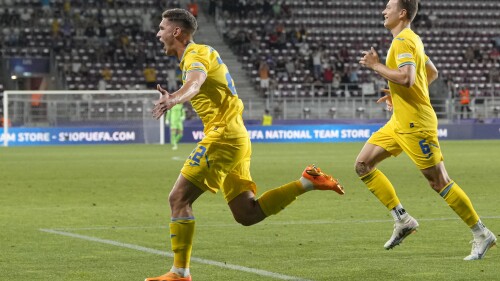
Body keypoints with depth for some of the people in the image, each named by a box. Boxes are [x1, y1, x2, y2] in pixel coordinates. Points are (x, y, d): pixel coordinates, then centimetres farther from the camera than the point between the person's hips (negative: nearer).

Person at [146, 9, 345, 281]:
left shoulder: (197, 54, -10)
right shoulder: (199, 54, 19)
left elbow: (194, 83, -34)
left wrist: (172, 100, -53)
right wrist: (172, 99, 45)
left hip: (223, 135, -10)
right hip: (236, 136, 10)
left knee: (178, 199, -9)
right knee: (246, 214, 6)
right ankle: (308, 181, 7)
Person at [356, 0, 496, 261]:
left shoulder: (403, 41, -16)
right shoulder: (410, 39, 15)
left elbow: (406, 78, -31)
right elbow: (432, 73, 27)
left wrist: (376, 65, -18)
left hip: (415, 124, -10)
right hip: (399, 122, 10)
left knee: (439, 181, -7)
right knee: (363, 165, 5)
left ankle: (481, 234, 2)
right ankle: (402, 220, 7)